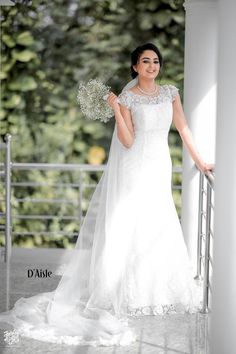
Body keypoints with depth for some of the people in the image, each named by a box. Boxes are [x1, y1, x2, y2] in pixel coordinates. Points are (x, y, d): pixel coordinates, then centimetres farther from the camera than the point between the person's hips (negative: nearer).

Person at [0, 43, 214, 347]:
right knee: (129, 231, -4)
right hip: (134, 171, -5)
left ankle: (153, 289, 22)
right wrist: (116, 109, -24)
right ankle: (125, 294, 4)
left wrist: (199, 161, 11)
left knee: (160, 231, 8)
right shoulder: (127, 98, -8)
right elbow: (128, 141, -14)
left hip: (159, 171, 5)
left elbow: (183, 128, 10)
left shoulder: (170, 92, 6)